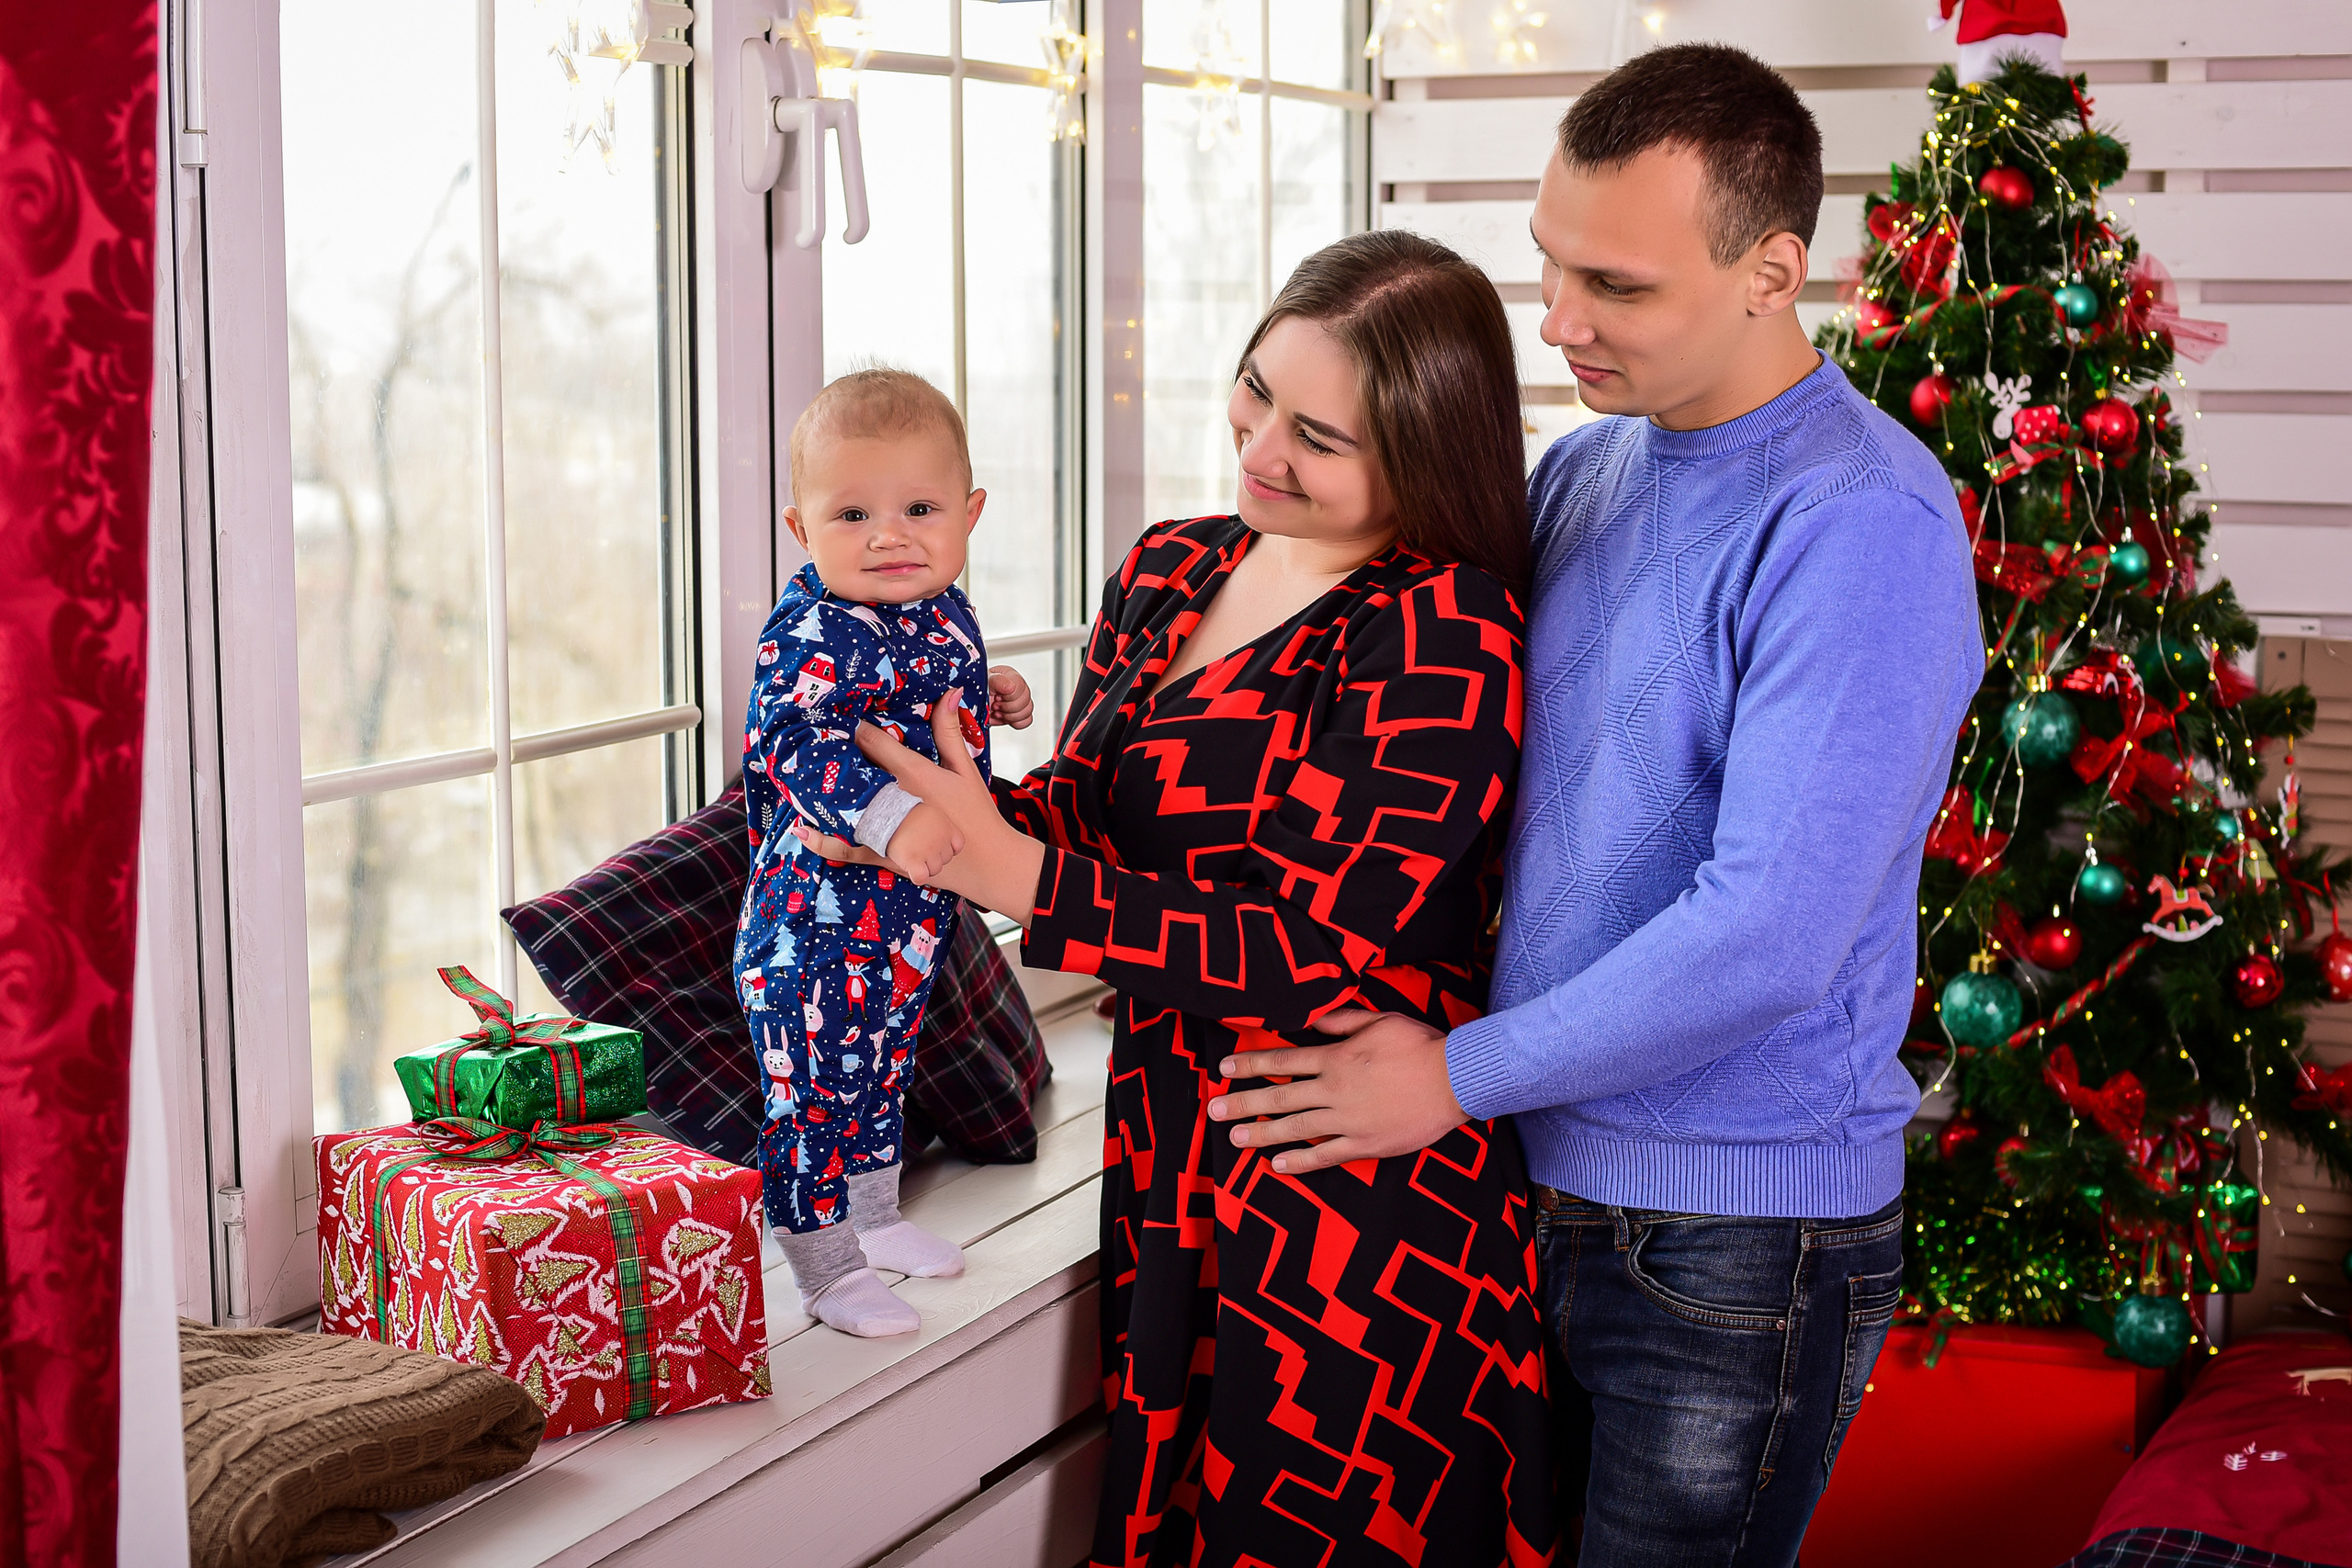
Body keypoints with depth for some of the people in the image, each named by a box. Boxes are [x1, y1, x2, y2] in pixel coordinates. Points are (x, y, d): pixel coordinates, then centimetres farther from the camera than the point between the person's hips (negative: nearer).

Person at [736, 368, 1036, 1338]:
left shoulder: (945, 614, 4)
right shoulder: (812, 632, -24)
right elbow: (793, 737, -38)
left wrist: (989, 696, 10)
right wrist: (889, 815, -48)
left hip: (910, 913, 9)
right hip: (816, 919, -9)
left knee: (883, 1066, 25)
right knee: (811, 1085, 2)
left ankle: (874, 1215, 45)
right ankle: (828, 1268, 16)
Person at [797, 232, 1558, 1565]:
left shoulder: (1448, 640, -18)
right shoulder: (1174, 568, 7)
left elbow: (1314, 953, -22)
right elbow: (1087, 806, 11)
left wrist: (1010, 871, -22)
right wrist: (957, 811, -11)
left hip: (1357, 1214, -7)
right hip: (1170, 1171, 8)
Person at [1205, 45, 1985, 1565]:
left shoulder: (1860, 522, -20)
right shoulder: (1583, 469, 6)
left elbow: (1768, 938, -26)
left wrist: (1462, 1073, -16)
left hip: (1741, 1233, -7)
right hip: (1542, 1176, 7)